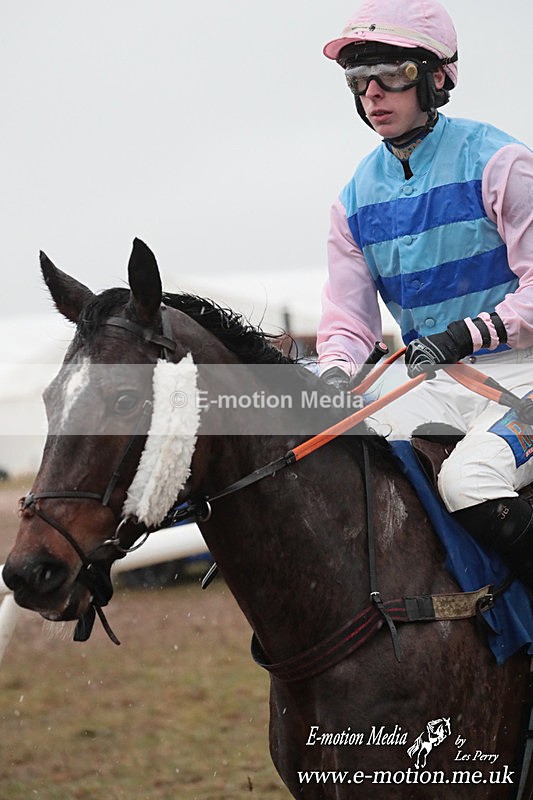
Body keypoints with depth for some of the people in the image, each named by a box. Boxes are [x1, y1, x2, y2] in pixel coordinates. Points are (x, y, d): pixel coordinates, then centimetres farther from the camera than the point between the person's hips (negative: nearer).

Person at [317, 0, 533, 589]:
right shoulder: (355, 199, 9)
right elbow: (348, 314, 9)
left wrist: (466, 334, -26)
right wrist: (333, 375, -13)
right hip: (430, 384, 6)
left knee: (468, 479, -31)